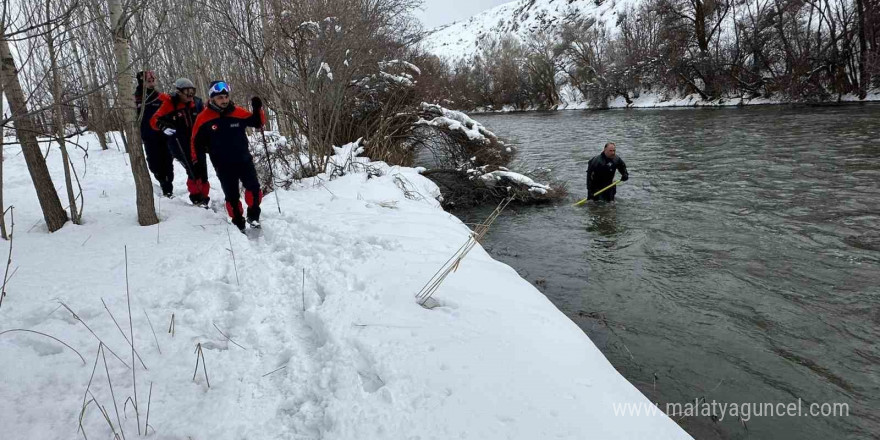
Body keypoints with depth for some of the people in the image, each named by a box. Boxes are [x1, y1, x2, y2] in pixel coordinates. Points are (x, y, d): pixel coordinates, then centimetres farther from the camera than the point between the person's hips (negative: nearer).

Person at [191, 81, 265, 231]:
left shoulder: (238, 112, -5)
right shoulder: (204, 118, -7)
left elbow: (258, 122, 6)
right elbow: (197, 142, 3)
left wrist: (257, 109, -13)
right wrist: (196, 162, 2)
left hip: (244, 160, 1)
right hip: (223, 166, -1)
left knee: (253, 188, -13)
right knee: (232, 197, 5)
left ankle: (253, 216, 8)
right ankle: (238, 223, 22)